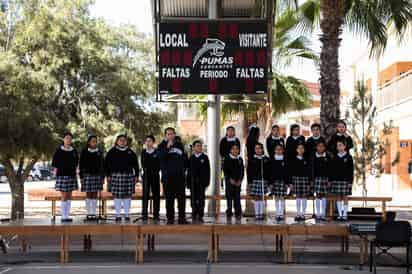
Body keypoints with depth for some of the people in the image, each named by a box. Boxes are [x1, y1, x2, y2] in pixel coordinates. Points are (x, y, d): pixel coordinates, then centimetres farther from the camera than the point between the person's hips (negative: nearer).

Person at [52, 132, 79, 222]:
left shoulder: (74, 151, 9)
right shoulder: (59, 150, -2)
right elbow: (55, 164, -1)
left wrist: (75, 172, 10)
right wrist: (56, 173, -6)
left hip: (71, 175, 5)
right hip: (62, 175, -4)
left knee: (69, 196, 7)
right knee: (64, 196, -6)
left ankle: (67, 216, 12)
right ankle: (63, 217, -3)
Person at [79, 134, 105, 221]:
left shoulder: (99, 152, 7)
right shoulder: (84, 152, 3)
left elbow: (102, 165, 8)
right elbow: (81, 165, 3)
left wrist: (103, 177, 4)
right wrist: (81, 177, -2)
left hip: (97, 175, 1)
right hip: (87, 175, -1)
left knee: (95, 194, 2)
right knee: (88, 194, 0)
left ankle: (93, 213, 7)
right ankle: (88, 214, 6)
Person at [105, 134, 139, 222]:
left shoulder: (130, 152, 10)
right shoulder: (112, 152, 6)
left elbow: (135, 165, 12)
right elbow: (107, 164, 7)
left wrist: (136, 176, 7)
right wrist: (108, 175, 1)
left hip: (128, 175, 1)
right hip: (116, 175, -1)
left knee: (127, 195, 3)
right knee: (117, 195, 0)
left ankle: (127, 215, 10)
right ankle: (118, 215, 7)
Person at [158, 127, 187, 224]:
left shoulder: (179, 145, 14)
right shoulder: (162, 145, 6)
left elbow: (184, 158, 20)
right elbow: (161, 157, -12)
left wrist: (183, 169, 10)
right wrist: (167, 147, -21)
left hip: (179, 175, 2)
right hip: (167, 176, -2)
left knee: (181, 197, -2)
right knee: (169, 198, 0)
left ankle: (182, 218, 1)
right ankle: (170, 218, 5)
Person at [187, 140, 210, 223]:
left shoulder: (205, 157, 5)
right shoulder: (191, 158, 9)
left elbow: (207, 170, 1)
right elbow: (189, 170, 7)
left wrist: (207, 181, -7)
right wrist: (188, 182, 1)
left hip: (201, 182, -1)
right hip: (193, 182, 1)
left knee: (201, 199, -1)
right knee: (193, 199, 3)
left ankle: (200, 216, 3)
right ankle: (194, 216, 11)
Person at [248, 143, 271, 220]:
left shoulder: (266, 159, 6)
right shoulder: (252, 160, 5)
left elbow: (269, 171, 7)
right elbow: (249, 171, 3)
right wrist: (250, 181, -4)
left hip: (263, 180, 0)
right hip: (254, 180, 0)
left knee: (261, 197, 3)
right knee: (256, 198, 0)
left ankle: (261, 214, 9)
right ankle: (257, 214, 4)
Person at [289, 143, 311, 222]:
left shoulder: (306, 160, 2)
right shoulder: (293, 160, 3)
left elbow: (309, 172, 2)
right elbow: (290, 172, 4)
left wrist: (309, 183, -3)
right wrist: (291, 183, 0)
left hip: (305, 179, 0)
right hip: (296, 179, 0)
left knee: (304, 197, 1)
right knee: (298, 197, 5)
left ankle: (303, 214, 8)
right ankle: (298, 214, 12)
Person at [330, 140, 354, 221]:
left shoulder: (348, 157, 0)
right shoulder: (335, 157, 8)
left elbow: (351, 170, -1)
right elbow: (332, 169, 10)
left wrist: (350, 181, -7)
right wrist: (330, 180, 5)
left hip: (345, 180, -3)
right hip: (336, 180, 3)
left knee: (345, 197, -1)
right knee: (338, 197, 5)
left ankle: (345, 215, 5)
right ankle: (340, 214, 10)